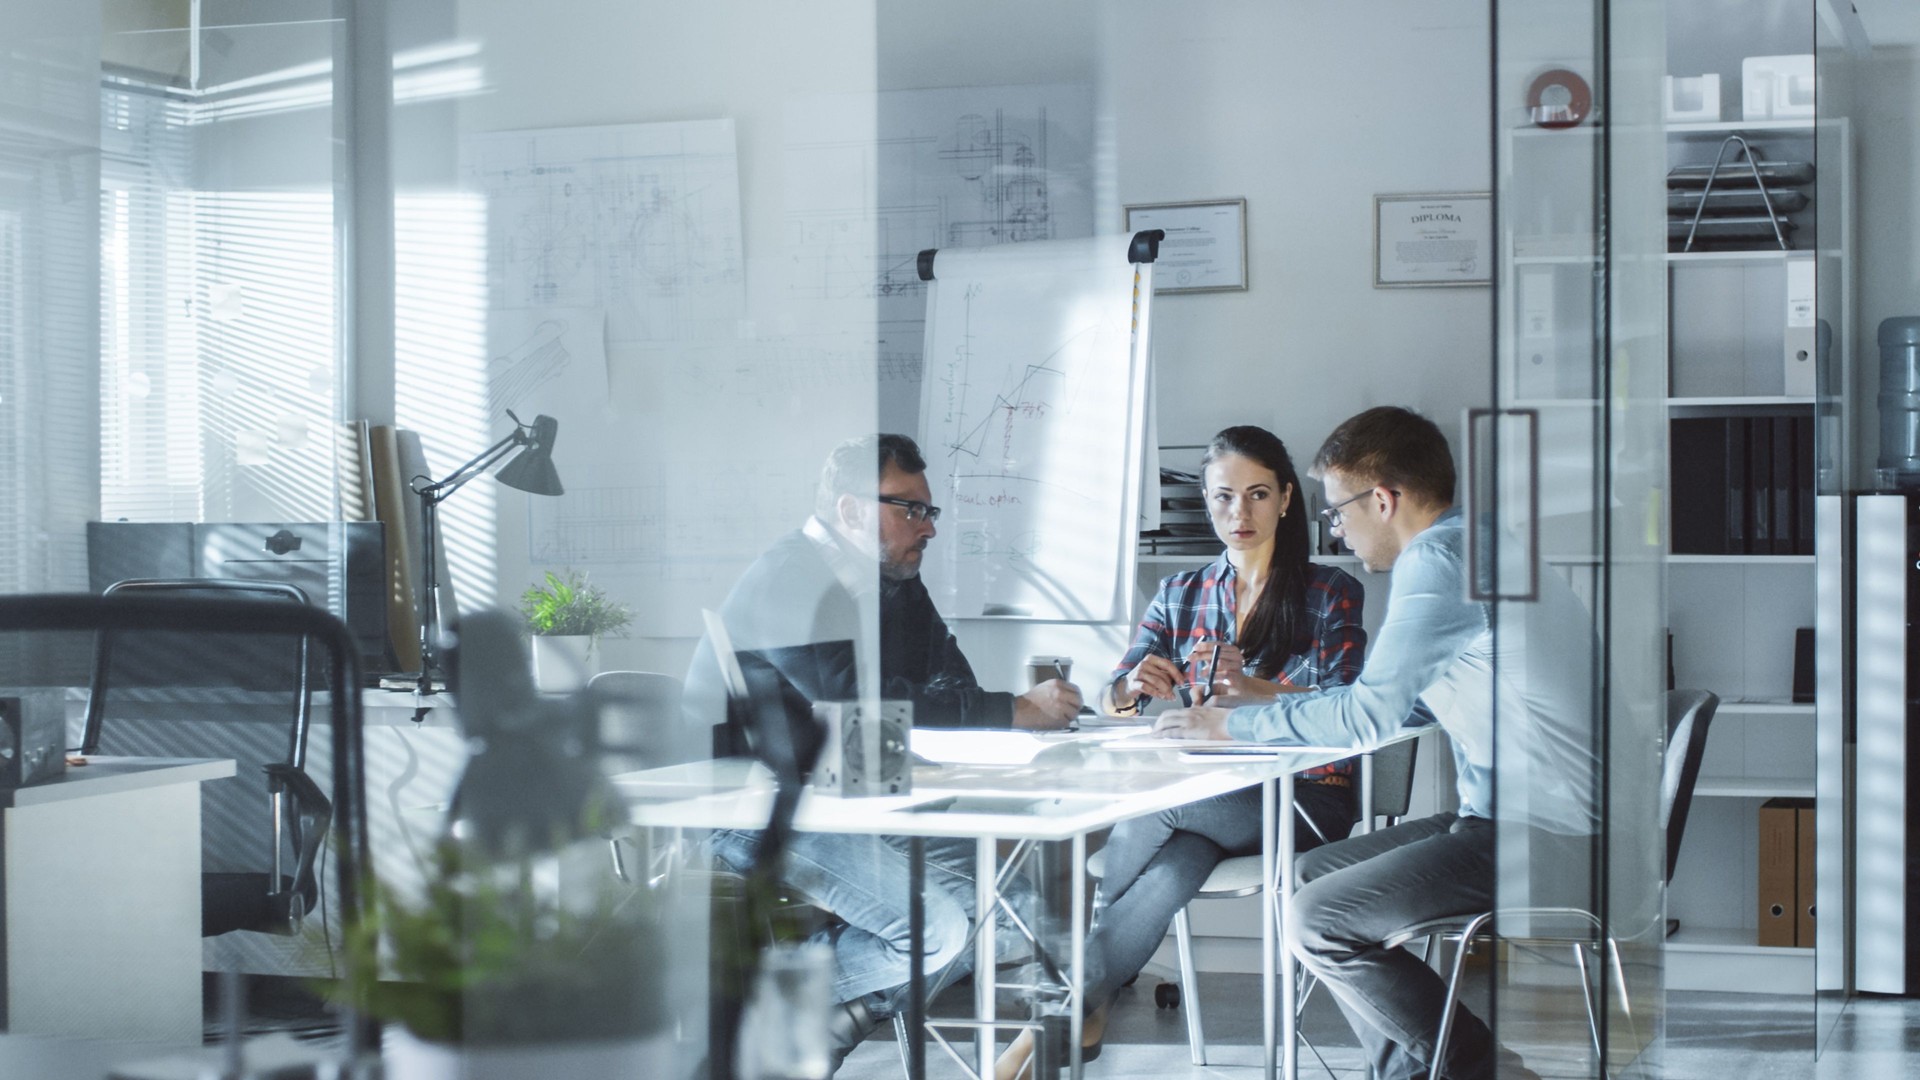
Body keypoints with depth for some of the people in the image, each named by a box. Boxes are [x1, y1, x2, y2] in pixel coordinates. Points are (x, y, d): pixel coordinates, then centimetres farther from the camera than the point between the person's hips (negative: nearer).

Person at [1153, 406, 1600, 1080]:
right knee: (1316, 872, 14)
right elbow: (1397, 698, 25)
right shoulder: (1472, 547, 16)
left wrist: (1234, 725, -4)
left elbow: (1368, 716, -16)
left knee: (1317, 922, -11)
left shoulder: (1439, 560, -16)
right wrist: (1274, 699, 23)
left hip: (1540, 840, -10)